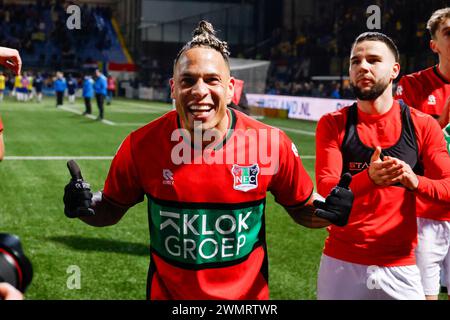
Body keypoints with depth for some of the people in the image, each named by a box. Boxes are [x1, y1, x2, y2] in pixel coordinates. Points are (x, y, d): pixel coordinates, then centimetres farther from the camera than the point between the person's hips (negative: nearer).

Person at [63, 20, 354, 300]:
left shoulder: (271, 143, -15)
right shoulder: (142, 145, -14)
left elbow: (302, 208, 0)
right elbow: (112, 208, 2)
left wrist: (329, 210, -20)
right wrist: (86, 206, -18)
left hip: (248, 292, 0)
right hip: (167, 292, 0)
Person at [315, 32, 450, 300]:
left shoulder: (422, 126, 0)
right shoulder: (333, 124, -1)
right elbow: (325, 188, -12)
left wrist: (415, 181, -28)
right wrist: (368, 178, -32)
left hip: (400, 267, 0)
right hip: (341, 264, 0)